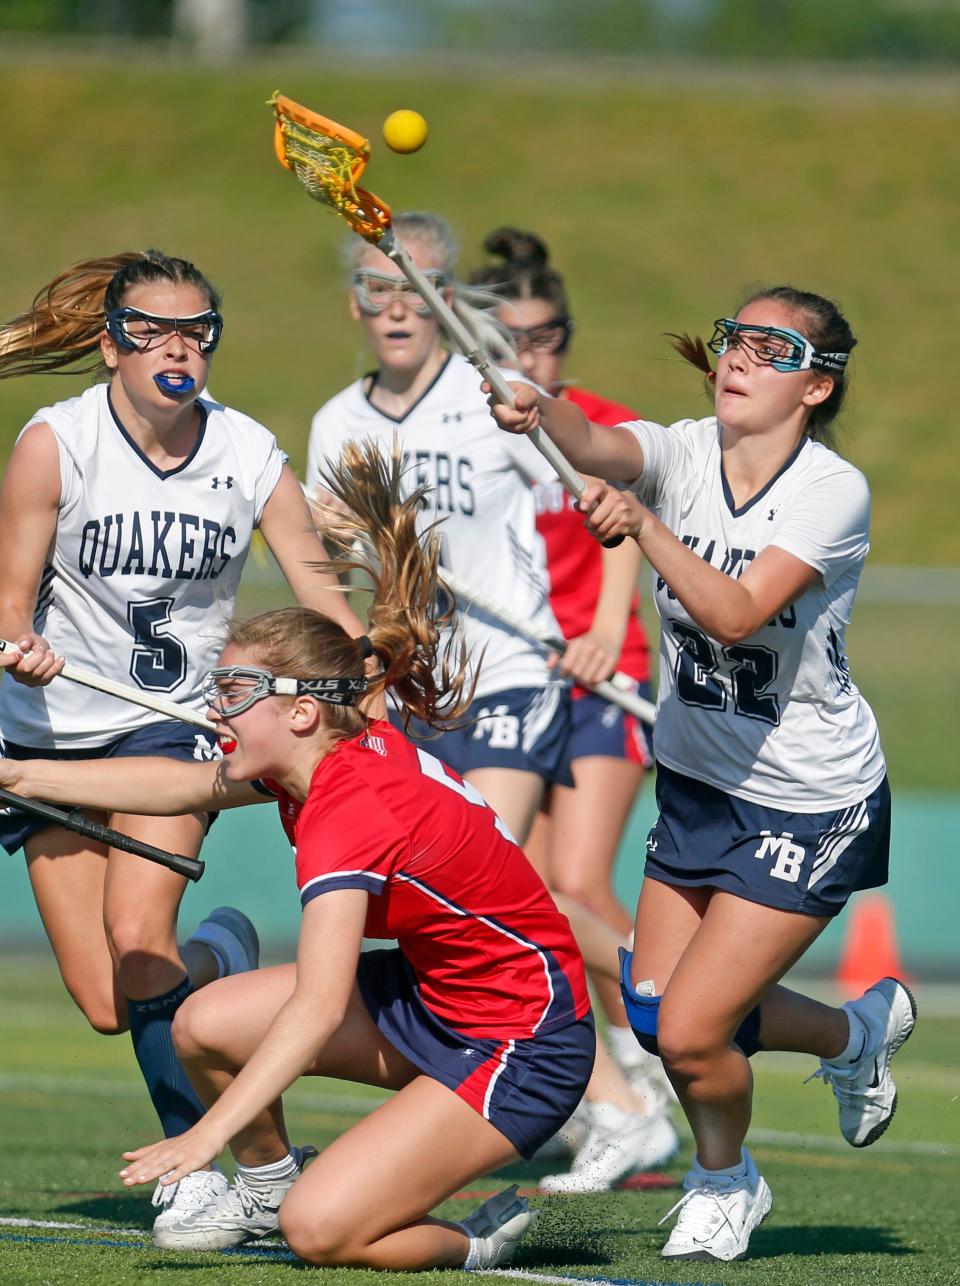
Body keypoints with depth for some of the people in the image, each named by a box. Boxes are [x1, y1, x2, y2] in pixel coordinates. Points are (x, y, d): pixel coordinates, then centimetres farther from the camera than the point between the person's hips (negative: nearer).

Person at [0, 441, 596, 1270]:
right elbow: (181, 786, 16)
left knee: (321, 1228, -21)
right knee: (207, 1024, 1)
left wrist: (209, 1133, -41)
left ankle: (474, 1242, 5)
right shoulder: (346, 756, -1)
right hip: (433, 994, 10)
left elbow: (316, 1009, -37)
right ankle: (265, 1188, 26)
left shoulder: (348, 811, -27)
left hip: (523, 1047, -10)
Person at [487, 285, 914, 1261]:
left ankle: (727, 1180, 25)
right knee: (653, 1009, 9)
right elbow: (599, 448, -32)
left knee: (689, 1033, -9)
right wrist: (542, 410, -54)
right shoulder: (683, 454, -8)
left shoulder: (833, 492, -21)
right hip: (697, 782, 6)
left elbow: (736, 612, -35)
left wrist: (645, 526, -48)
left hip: (811, 806, -6)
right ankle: (860, 1030, 35)